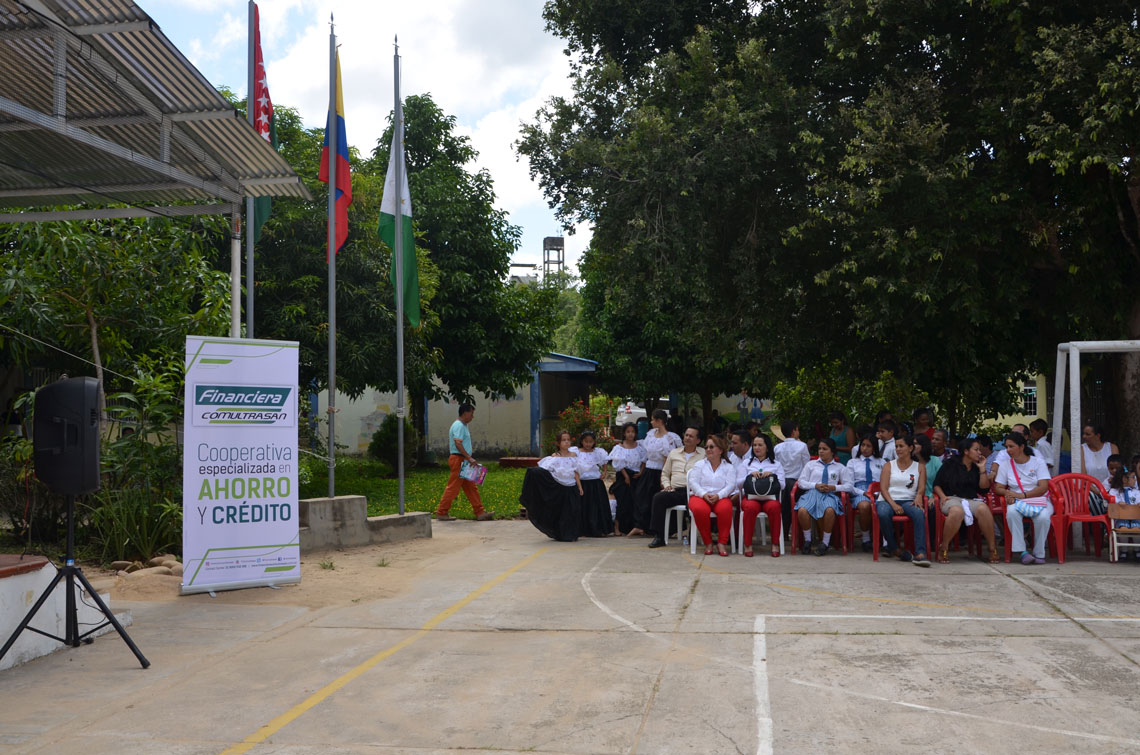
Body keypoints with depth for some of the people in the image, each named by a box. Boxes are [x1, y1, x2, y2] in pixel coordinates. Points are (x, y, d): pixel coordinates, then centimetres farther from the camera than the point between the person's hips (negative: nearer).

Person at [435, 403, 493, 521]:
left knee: (471, 487, 8)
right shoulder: (459, 426, -14)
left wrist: (469, 458, 21)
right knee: (453, 488, -5)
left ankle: (480, 513, 9)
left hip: (463, 461, 11)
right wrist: (469, 458, -25)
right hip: (458, 459, -11)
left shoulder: (463, 426, 19)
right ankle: (441, 513, 1)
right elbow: (458, 444, -24)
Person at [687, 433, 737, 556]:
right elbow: (693, 482, 2)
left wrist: (718, 496, -20)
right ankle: (707, 543, -20)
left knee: (725, 509, -36)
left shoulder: (729, 467, 13)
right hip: (699, 496, 0)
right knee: (700, 509, -36)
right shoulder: (699, 465, 15)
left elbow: (731, 485, -1)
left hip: (720, 497, 0)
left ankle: (722, 543, -25)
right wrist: (704, 494, -17)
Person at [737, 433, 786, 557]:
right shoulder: (746, 463, 25)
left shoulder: (776, 464, 23)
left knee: (774, 507, -37)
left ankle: (775, 544, -27)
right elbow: (738, 484, 14)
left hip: (770, 496, 0)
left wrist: (772, 476, -5)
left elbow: (782, 485, 12)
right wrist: (750, 475, -2)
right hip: (750, 496, 0)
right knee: (751, 507, -38)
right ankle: (747, 544, -28)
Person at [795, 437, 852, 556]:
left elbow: (849, 486, 12)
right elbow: (801, 482, 14)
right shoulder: (811, 464, 24)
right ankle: (807, 541, -13)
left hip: (830, 495, -1)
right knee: (802, 510, -35)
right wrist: (816, 486, -4)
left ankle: (825, 543, -21)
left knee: (829, 510, -39)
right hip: (812, 493, 1)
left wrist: (834, 487, -6)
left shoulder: (840, 467, 22)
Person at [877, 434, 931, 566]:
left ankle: (920, 553, -40)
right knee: (883, 513, -37)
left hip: (908, 501, 0)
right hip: (888, 500, 0)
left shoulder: (919, 467, 18)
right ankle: (894, 548, -16)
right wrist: (893, 504, -14)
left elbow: (921, 487, 7)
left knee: (919, 513, -36)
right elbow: (883, 488, 3)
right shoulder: (889, 465, 16)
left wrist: (918, 498, -18)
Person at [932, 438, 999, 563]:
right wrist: (943, 496, -9)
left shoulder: (976, 467, 20)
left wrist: (982, 469, 4)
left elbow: (984, 486, 9)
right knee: (957, 511, -41)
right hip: (952, 498, -3)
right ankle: (944, 549, -26)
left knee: (983, 509, -34)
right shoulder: (951, 464, 8)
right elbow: (937, 484, 8)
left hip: (972, 500, 3)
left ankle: (992, 549, -25)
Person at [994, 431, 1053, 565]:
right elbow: (998, 487, 7)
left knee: (1043, 517, -36)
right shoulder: (1006, 465, 11)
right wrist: (1007, 493, -17)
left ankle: (1039, 553, -18)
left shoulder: (1038, 462, 2)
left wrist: (1023, 495, -21)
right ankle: (1022, 552, -30)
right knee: (1011, 512, -35)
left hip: (1040, 500, -2)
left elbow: (1043, 487, -9)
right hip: (1017, 502, 2)